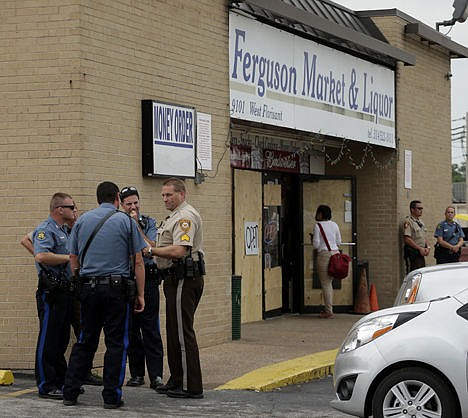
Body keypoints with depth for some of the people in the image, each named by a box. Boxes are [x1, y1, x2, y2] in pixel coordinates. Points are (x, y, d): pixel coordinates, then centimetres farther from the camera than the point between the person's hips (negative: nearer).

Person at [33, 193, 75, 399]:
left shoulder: (63, 231, 20)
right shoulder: (45, 229, -11)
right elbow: (41, 256, -27)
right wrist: (69, 258, -18)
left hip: (65, 291, 10)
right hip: (51, 291, -10)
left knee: (62, 339, 13)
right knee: (48, 339, -6)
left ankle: (60, 381, 19)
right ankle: (46, 386, -4)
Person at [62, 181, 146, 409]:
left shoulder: (82, 220, 9)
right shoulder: (125, 221, -1)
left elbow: (73, 259, 10)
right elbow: (138, 262, -2)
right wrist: (140, 294, 3)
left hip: (88, 288, 3)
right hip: (117, 288, -3)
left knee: (85, 341, 12)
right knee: (116, 343, 2)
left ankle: (70, 392, 12)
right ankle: (112, 396, 2)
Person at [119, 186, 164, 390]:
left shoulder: (149, 223, 6)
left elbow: (151, 248, -9)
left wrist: (136, 226, -11)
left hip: (147, 279, -2)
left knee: (150, 328, -6)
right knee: (131, 329, 6)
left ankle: (156, 375, -7)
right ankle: (136, 374, 14)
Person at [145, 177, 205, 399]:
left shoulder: (186, 216, -14)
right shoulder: (175, 216, 21)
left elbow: (179, 251, -25)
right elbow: (167, 248, 24)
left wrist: (151, 250, -16)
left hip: (184, 280, -11)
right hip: (176, 280, 11)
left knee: (183, 332, -9)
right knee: (174, 330, 16)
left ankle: (191, 386, -7)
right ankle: (177, 380, 24)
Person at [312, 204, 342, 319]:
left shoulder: (318, 225, -7)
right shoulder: (334, 225, 10)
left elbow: (316, 244, -9)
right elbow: (339, 242, 15)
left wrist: (312, 241, 12)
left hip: (324, 254, -6)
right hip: (335, 253, 6)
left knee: (325, 283, -3)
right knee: (329, 283, 15)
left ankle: (329, 311, -4)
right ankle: (328, 308, 17)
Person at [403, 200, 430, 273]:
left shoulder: (421, 222, 18)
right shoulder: (408, 222, -10)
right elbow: (407, 239, -18)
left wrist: (427, 247, 5)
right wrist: (420, 248, -17)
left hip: (421, 254, 9)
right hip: (412, 253, -9)